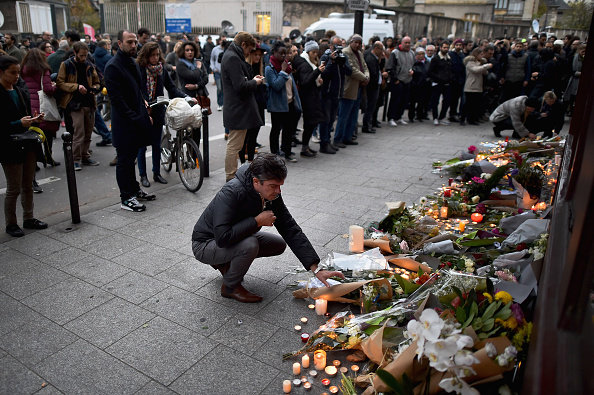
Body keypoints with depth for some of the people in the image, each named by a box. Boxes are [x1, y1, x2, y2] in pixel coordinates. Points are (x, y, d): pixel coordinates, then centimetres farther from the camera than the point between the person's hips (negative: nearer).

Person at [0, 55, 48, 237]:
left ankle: (29, 218, 28)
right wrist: (19, 123, -26)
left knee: (28, 185, 15)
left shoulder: (19, 92, 11)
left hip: (27, 144, 7)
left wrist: (34, 119, -1)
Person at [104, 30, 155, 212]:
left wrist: (145, 113, 10)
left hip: (137, 120, 8)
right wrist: (135, 118, -19)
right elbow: (117, 98, -19)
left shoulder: (133, 63, 14)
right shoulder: (113, 66, -14)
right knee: (125, 160, 1)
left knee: (131, 157, 18)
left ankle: (134, 190, 30)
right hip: (124, 123, -8)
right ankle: (126, 198, 9)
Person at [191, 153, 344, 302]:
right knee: (250, 245, -33)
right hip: (205, 245, -7)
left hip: (238, 238, 7)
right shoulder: (231, 193, -34)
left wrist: (316, 269, -17)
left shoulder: (271, 194, -12)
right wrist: (257, 221, -32)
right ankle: (230, 287, -5)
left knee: (279, 244, 5)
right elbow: (222, 238, -41)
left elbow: (291, 230, -11)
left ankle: (227, 263, 12)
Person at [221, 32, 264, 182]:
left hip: (235, 109, 11)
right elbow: (241, 86, -23)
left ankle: (231, 176, 26)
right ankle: (231, 178, 4)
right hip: (238, 110, -11)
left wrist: (252, 79, 12)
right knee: (234, 145, -4)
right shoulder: (233, 58, -16)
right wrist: (255, 82, -7)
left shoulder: (230, 56, 18)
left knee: (234, 145, 17)